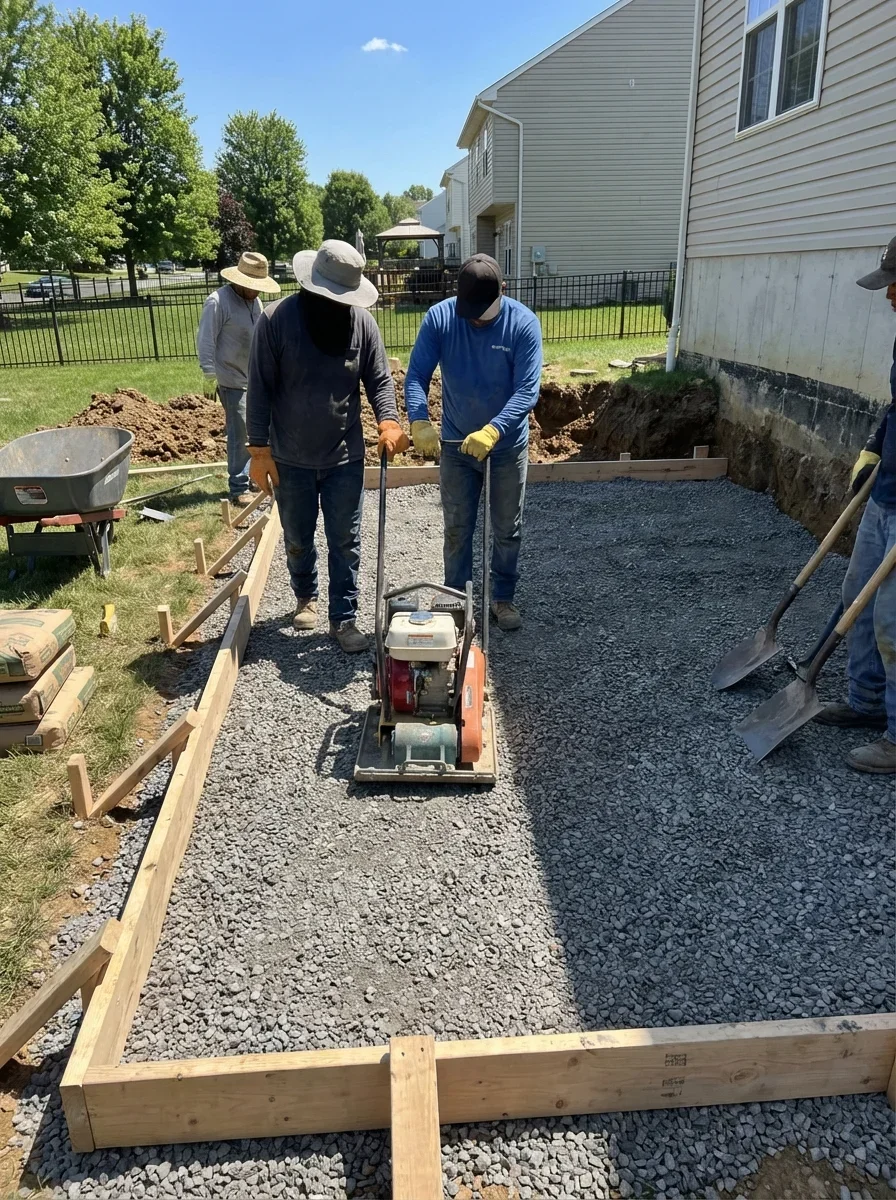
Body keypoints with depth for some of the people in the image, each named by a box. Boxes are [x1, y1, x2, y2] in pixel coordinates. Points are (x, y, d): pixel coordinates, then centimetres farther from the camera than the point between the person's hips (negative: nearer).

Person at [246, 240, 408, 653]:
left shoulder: (363, 322, -7)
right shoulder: (276, 320, -14)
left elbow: (379, 380, -1)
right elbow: (260, 389, -11)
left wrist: (388, 421, -20)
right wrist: (259, 449, -12)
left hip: (344, 457, 1)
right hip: (291, 458, -1)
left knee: (345, 542, 6)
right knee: (297, 539, 16)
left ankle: (344, 618, 19)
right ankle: (306, 596, 42)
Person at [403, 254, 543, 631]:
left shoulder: (523, 323, -16)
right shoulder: (438, 318, -12)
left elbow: (527, 390, -23)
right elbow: (416, 376, -14)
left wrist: (492, 431, -37)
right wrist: (419, 422, -33)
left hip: (507, 446, -1)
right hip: (456, 445, 1)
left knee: (507, 530, 11)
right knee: (457, 530, 9)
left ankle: (503, 598, 28)